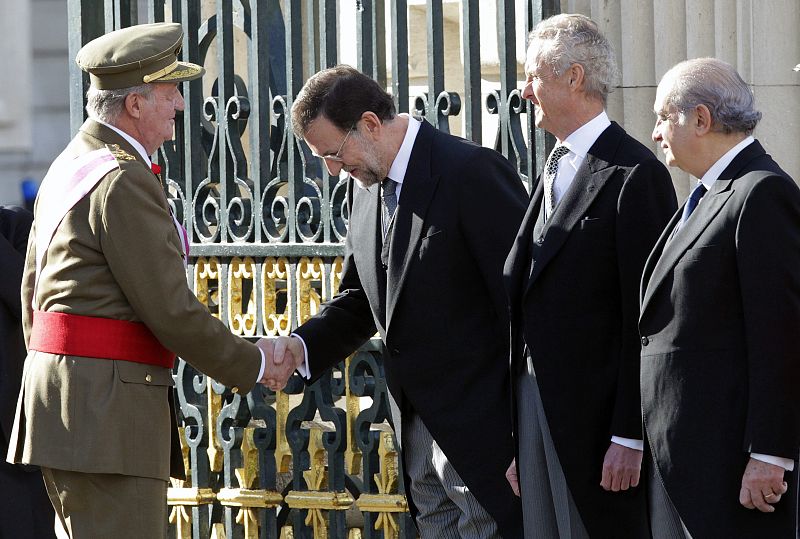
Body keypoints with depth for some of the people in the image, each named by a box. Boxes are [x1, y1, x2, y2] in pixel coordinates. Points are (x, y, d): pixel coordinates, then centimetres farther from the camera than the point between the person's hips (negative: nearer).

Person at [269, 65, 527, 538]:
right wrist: (303, 346, -2)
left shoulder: (472, 172, -16)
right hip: (419, 428, 8)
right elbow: (359, 301, 20)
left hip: (481, 427, -8)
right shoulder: (368, 188, 10)